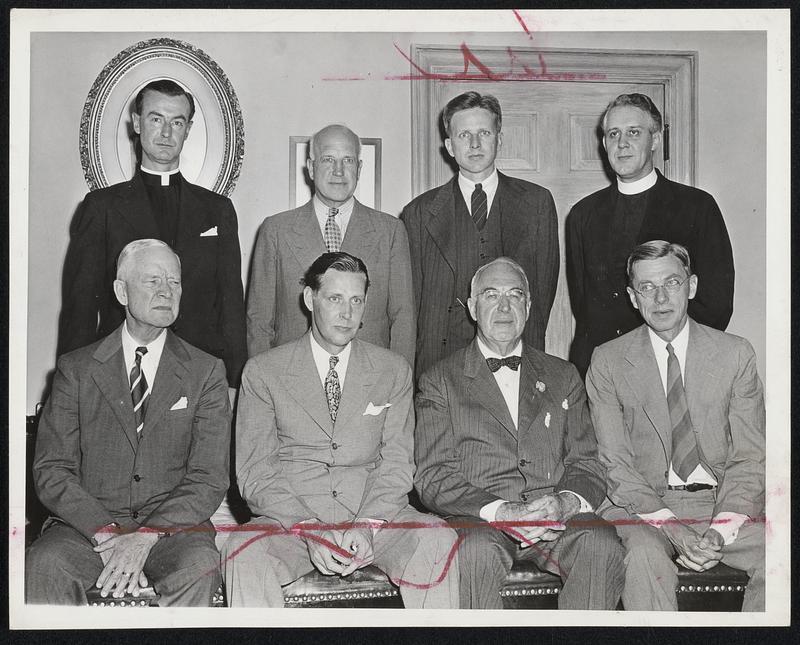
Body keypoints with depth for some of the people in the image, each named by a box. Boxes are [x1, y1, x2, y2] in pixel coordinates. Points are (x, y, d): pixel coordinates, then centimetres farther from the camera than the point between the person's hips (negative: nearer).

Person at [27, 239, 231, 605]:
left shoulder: (206, 373, 6)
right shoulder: (76, 369, 8)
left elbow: (210, 479, -2)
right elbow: (51, 471, 0)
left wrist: (145, 537, -17)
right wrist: (106, 534, -16)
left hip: (171, 525, 0)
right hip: (87, 526, 1)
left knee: (199, 567, -32)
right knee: (42, 567, -30)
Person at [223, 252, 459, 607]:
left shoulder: (394, 371, 11)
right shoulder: (263, 371, 5)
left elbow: (396, 464, 5)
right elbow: (256, 472, -1)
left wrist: (366, 526, -14)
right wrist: (310, 531, -16)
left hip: (375, 515, 2)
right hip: (290, 520, -1)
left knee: (439, 541, -28)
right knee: (244, 553, -33)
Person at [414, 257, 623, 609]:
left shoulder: (562, 376, 20)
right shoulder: (440, 380, 10)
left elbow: (587, 466, 14)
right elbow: (433, 478, 0)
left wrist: (566, 502, -9)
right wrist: (500, 511, -16)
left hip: (557, 517, 3)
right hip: (478, 518, -2)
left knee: (602, 546, -29)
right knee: (477, 551, -35)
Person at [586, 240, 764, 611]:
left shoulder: (736, 354, 5)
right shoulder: (607, 361, 2)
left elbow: (749, 458, 2)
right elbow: (616, 465, -3)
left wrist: (719, 531, -14)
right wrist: (674, 531, -17)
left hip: (725, 502, 2)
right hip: (645, 505, -1)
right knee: (645, 553, -32)